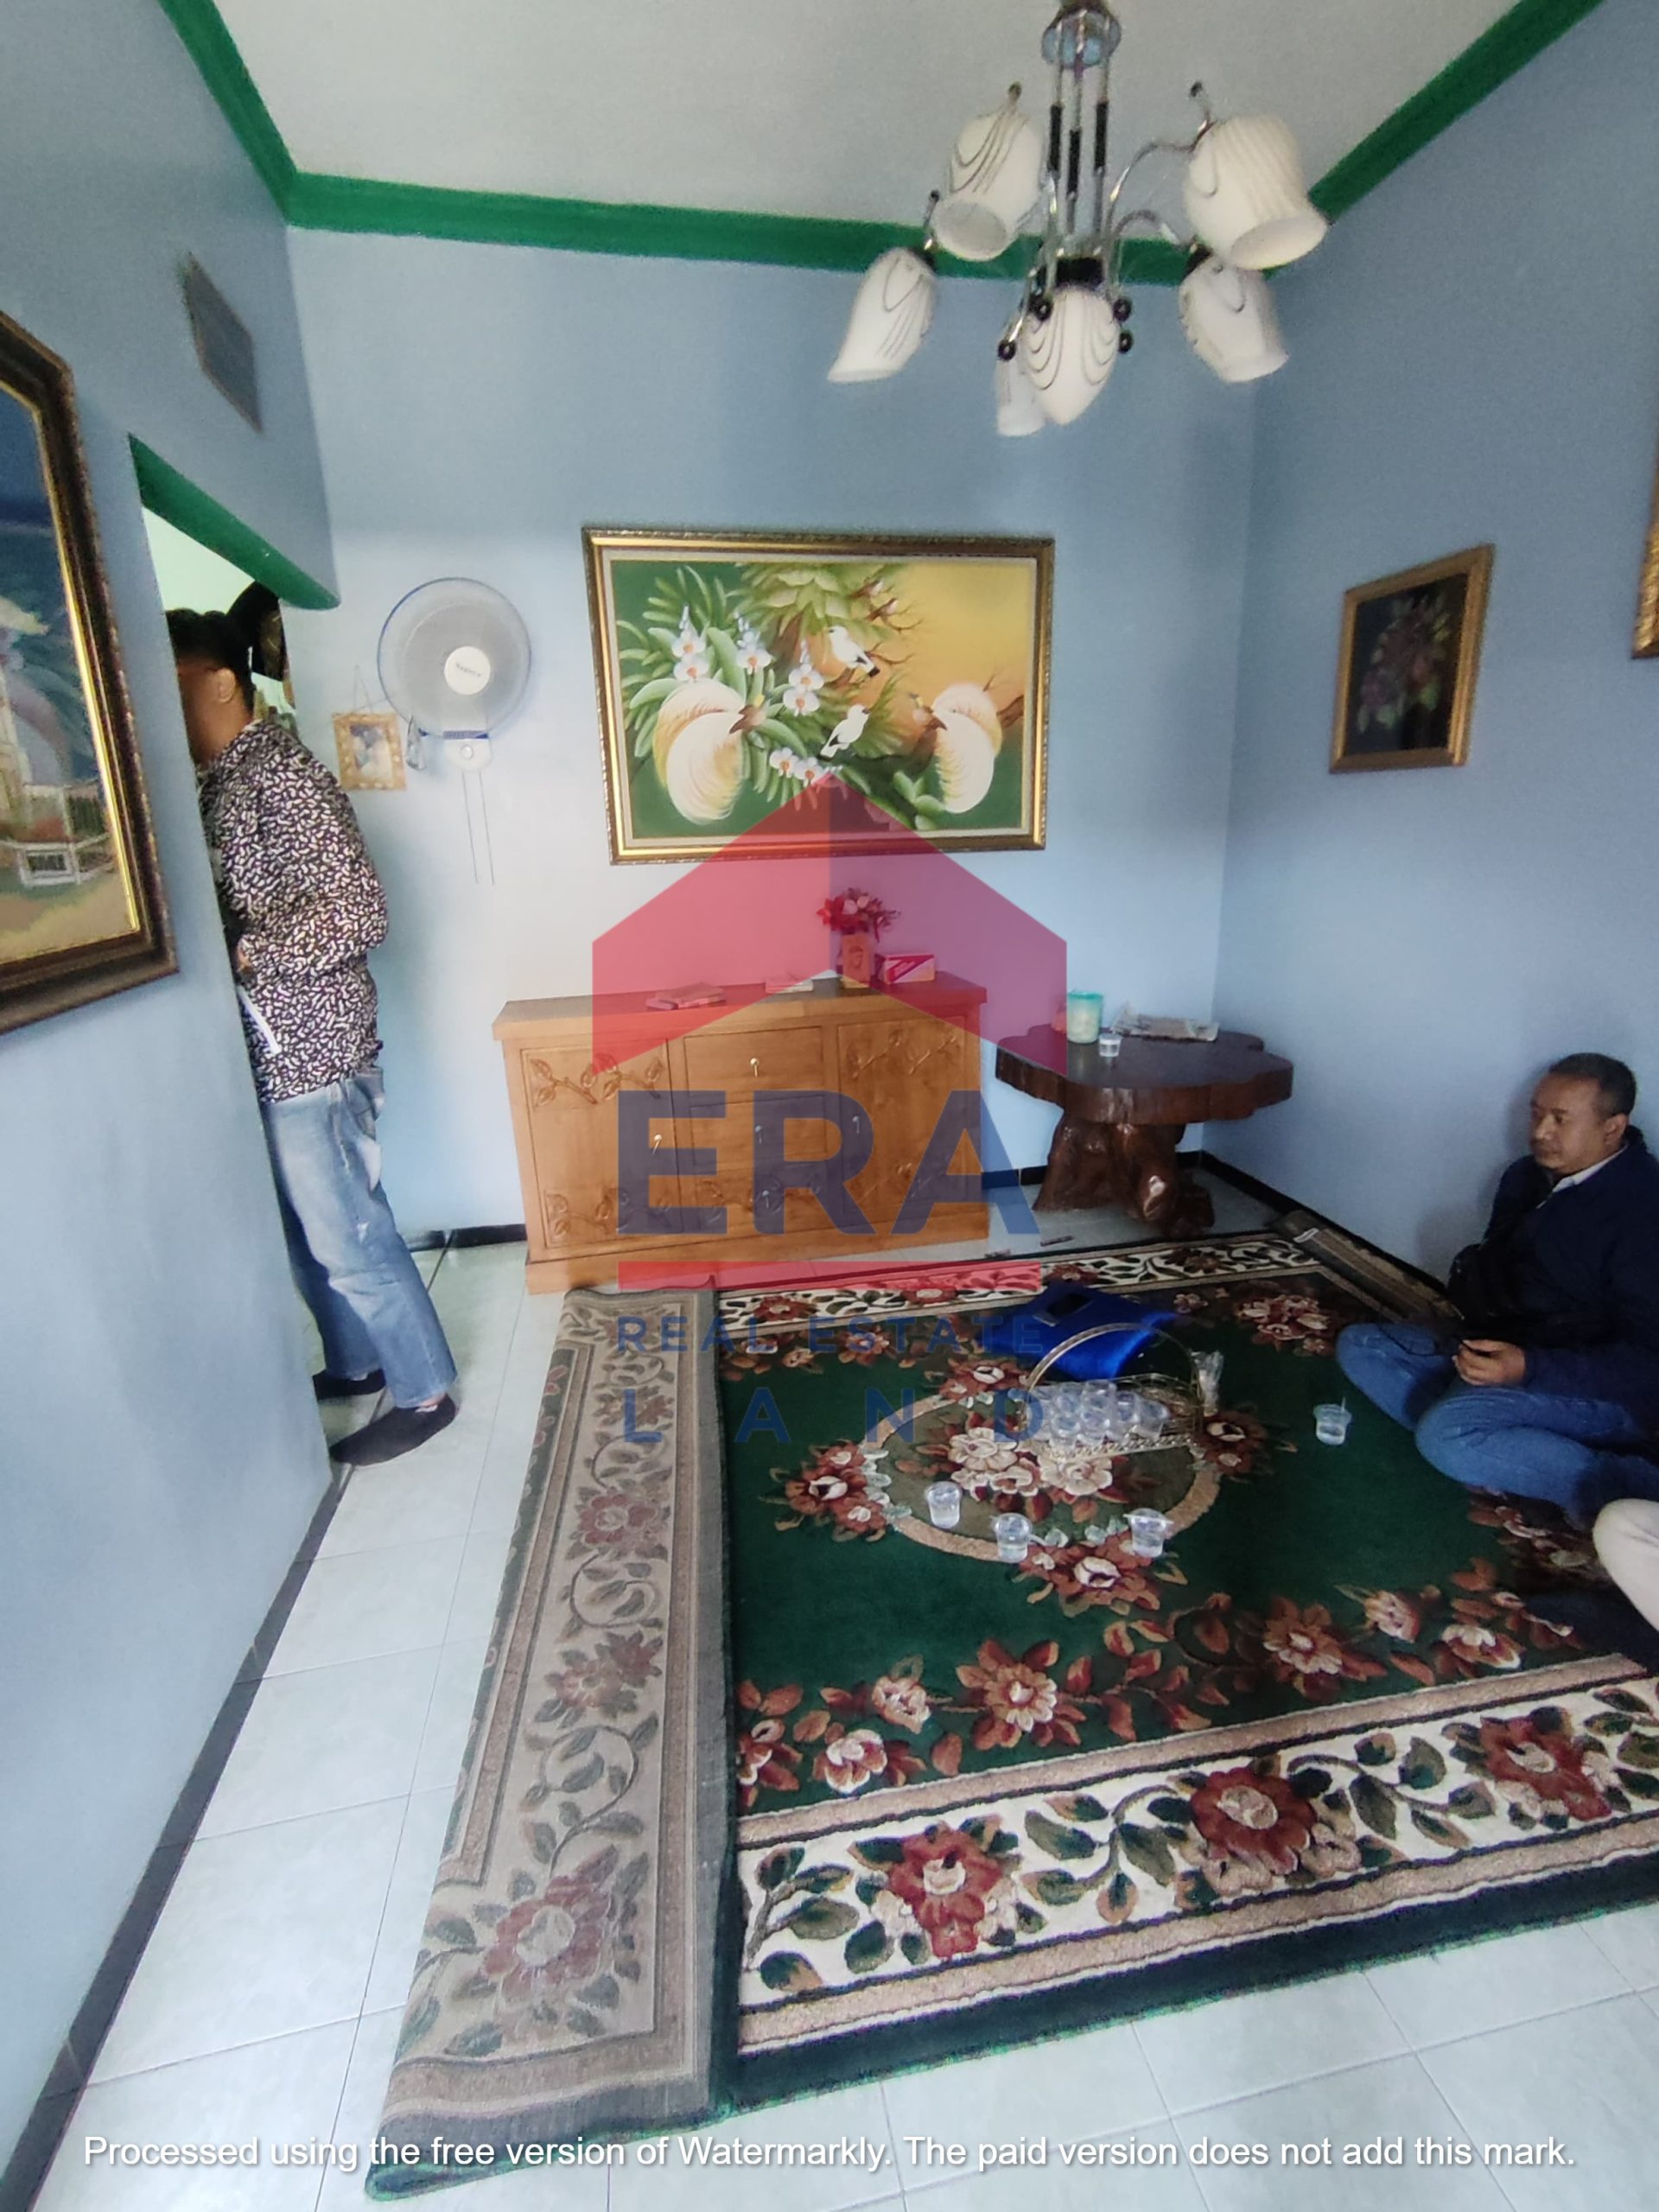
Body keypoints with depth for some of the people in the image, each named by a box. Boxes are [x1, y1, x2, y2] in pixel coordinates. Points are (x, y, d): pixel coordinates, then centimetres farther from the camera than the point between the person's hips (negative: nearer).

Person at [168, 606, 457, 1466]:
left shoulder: (281, 776, -15)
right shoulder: (220, 780, 14)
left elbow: (356, 913, -23)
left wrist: (240, 956, -21)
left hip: (307, 1051, -9)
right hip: (268, 1051, 10)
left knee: (346, 1235, 0)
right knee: (308, 1227, 19)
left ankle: (424, 1393, 17)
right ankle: (357, 1362, 37)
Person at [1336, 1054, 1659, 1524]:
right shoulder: (1528, 1176, 5)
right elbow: (1491, 1268, 18)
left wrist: (1528, 1366, -30)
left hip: (1604, 1391, -8)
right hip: (1504, 1351, 9)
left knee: (1446, 1433, -32)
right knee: (1358, 1346, -1)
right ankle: (1487, 1446, -17)